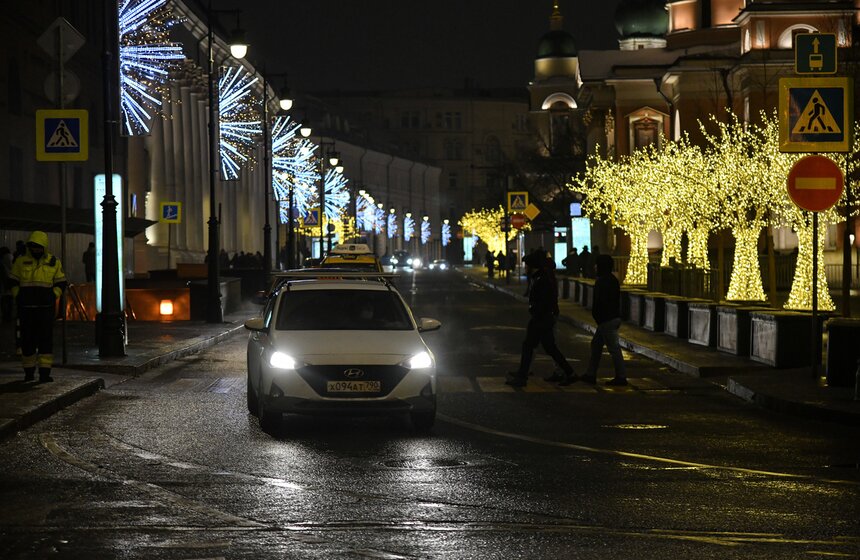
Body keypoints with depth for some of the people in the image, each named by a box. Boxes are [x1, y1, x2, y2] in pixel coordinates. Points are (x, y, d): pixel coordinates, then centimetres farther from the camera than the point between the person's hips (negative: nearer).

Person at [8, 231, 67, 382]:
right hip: (26, 308, 1)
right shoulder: (21, 262, 7)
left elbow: (61, 283, 9)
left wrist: (52, 297, -4)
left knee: (45, 340, -6)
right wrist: (17, 297, 1)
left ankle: (45, 372, -6)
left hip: (46, 307, -1)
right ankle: (29, 371, 15)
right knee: (27, 340, 5)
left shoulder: (53, 263, 6)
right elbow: (14, 282, 13)